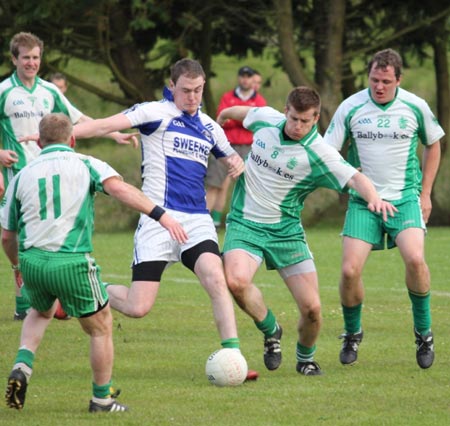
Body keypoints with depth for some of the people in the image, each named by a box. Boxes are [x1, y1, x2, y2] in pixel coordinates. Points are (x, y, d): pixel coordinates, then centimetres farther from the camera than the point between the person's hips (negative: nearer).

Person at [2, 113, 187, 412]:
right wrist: (160, 215, -22)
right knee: (101, 328, 16)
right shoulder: (85, 165, 4)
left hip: (31, 261, 4)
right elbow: (119, 189, -17)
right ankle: (102, 399, 20)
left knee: (42, 312, 33)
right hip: (71, 262, -4)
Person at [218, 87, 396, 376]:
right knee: (236, 281, -28)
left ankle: (306, 357, 28)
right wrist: (221, 117, 40)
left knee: (311, 308, -6)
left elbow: (354, 178, -29)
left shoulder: (318, 154, -15)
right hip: (244, 224, 1)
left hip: (285, 230, -1)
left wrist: (373, 197, -50)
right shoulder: (266, 119, -4)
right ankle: (270, 330, 2)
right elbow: (243, 112, 20)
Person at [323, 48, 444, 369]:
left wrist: (425, 194, 11)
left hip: (405, 198, -1)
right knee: (350, 271, -12)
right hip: (363, 201, 1)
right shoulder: (350, 108, -4)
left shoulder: (416, 107, -2)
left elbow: (433, 146, 14)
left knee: (415, 259, -25)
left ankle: (424, 333, -2)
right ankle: (352, 334, 17)